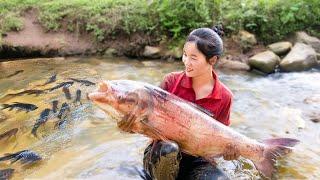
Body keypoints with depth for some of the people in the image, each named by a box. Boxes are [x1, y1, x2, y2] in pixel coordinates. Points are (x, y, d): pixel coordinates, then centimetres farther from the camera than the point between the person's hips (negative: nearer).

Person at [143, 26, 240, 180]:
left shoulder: (224, 97, -5)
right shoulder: (172, 81, -7)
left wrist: (228, 149, -16)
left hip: (195, 161, 1)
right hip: (161, 156, 0)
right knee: (168, 149, -35)